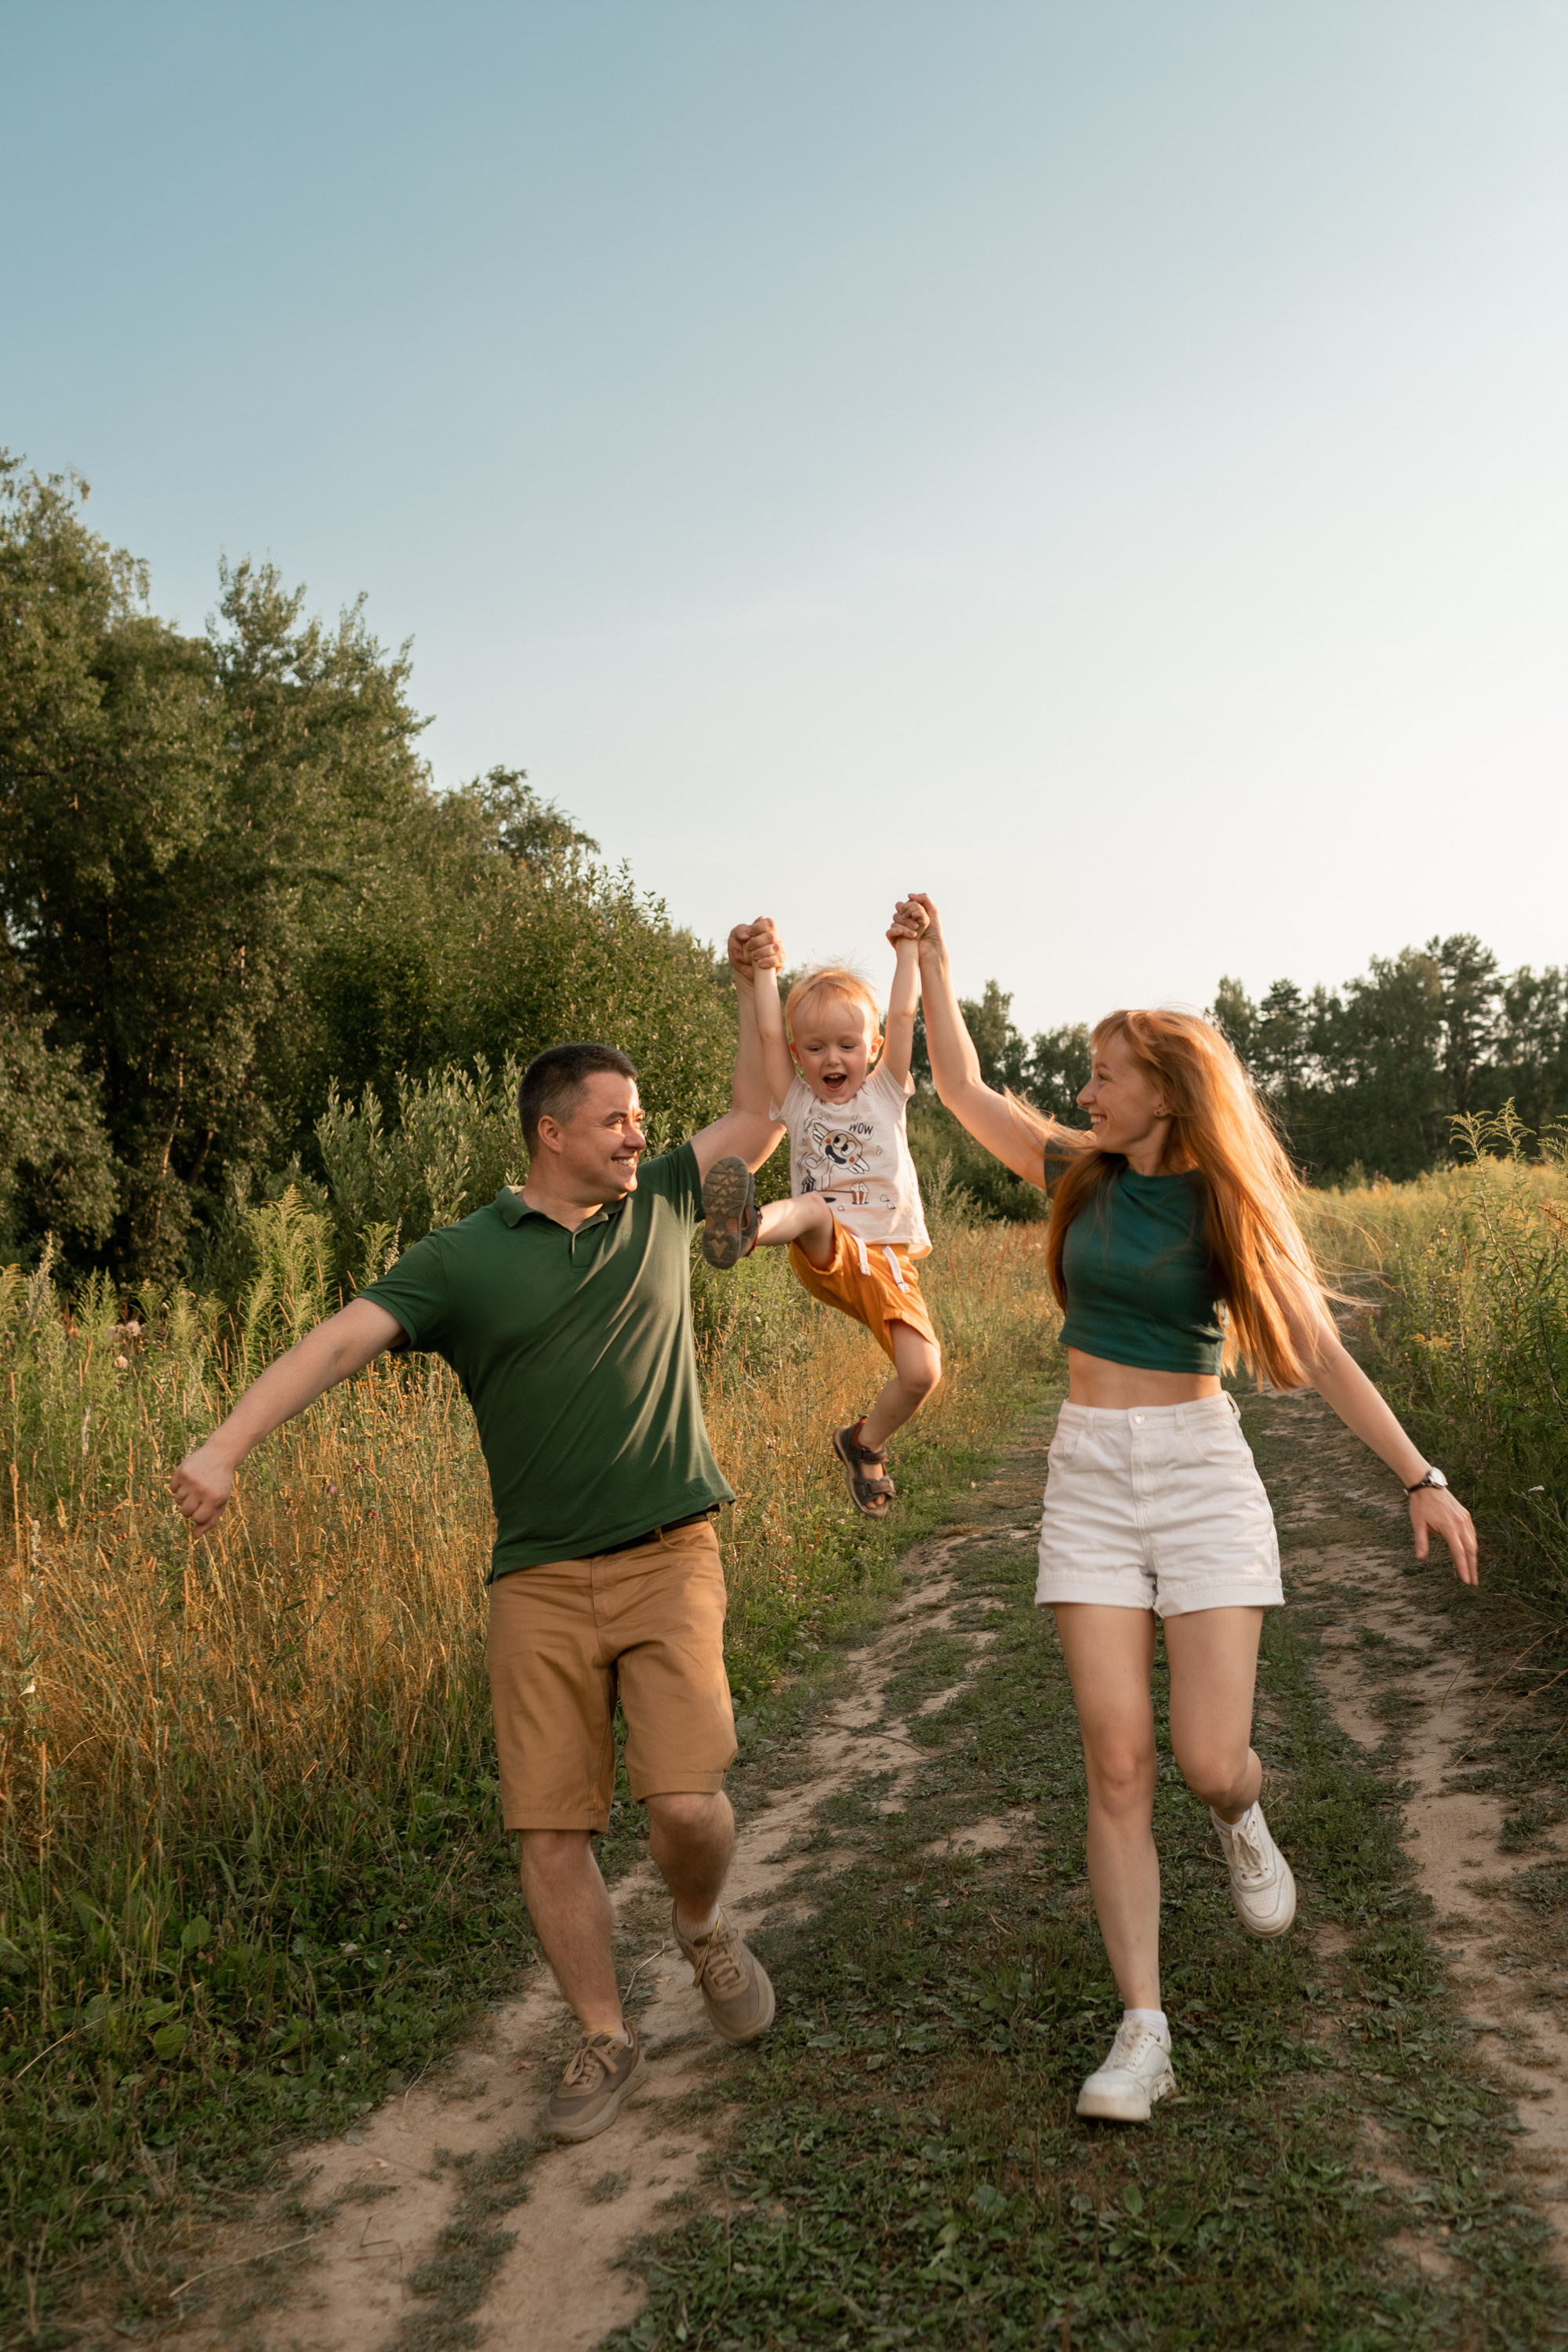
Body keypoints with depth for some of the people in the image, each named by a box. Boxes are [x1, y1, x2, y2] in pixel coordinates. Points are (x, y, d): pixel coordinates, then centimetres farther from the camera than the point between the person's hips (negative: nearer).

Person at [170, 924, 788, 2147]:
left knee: (687, 1801, -11)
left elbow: (759, 1114, 16)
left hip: (670, 1558, 1)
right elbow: (343, 1337, -12)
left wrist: (754, 982, 10)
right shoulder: (464, 1257, -1)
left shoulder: (659, 1208, 9)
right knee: (551, 1825, 1)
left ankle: (704, 1929, 24)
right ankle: (606, 2041, 21)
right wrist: (228, 1441, -25)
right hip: (540, 1580, 0)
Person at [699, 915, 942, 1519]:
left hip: (889, 1259, 2)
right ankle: (745, 1230, -71)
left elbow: (903, 1014, 7)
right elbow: (769, 1034, 5)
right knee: (812, 1207, -36)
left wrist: (907, 946, 10)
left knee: (921, 1372, -13)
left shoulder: (885, 1092, 12)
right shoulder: (798, 1102, 12)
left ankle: (865, 1443, 17)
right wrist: (764, 969, 10)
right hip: (826, 1257, -1)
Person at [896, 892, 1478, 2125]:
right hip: (1090, 1479, 2)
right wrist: (933, 957, 11)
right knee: (1118, 1766, -5)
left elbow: (1320, 1353, -3)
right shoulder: (1082, 1172, 6)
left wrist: (1420, 1476, -8)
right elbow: (964, 1088, 13)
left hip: (1203, 1475, -2)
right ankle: (1143, 2030, 4)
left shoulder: (1229, 1205, -2)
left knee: (1210, 1760, -7)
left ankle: (1242, 1818, 32)